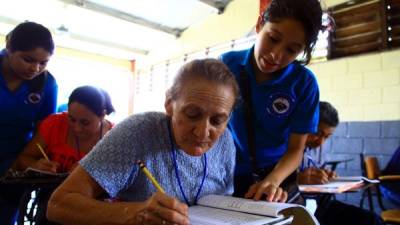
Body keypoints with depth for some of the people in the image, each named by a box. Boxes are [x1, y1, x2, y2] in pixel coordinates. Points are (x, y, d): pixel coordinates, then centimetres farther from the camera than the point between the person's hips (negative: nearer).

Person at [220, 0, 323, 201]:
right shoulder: (226, 64, -7)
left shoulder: (304, 83, -10)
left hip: (275, 176, 1)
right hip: (226, 175, 0)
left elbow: (295, 150, -6)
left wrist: (273, 181, -25)